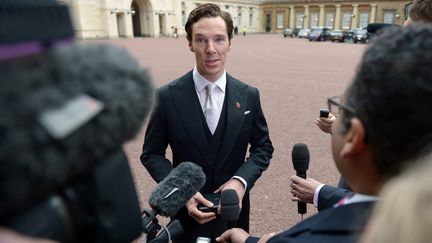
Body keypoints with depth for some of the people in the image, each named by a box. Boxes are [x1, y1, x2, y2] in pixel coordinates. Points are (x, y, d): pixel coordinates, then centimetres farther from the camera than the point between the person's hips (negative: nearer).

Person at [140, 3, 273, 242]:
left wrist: (241, 180, -16)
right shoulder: (167, 96, -12)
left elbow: (263, 147, 1)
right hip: (187, 210, -1)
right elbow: (151, 154, -5)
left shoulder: (248, 95, -7)